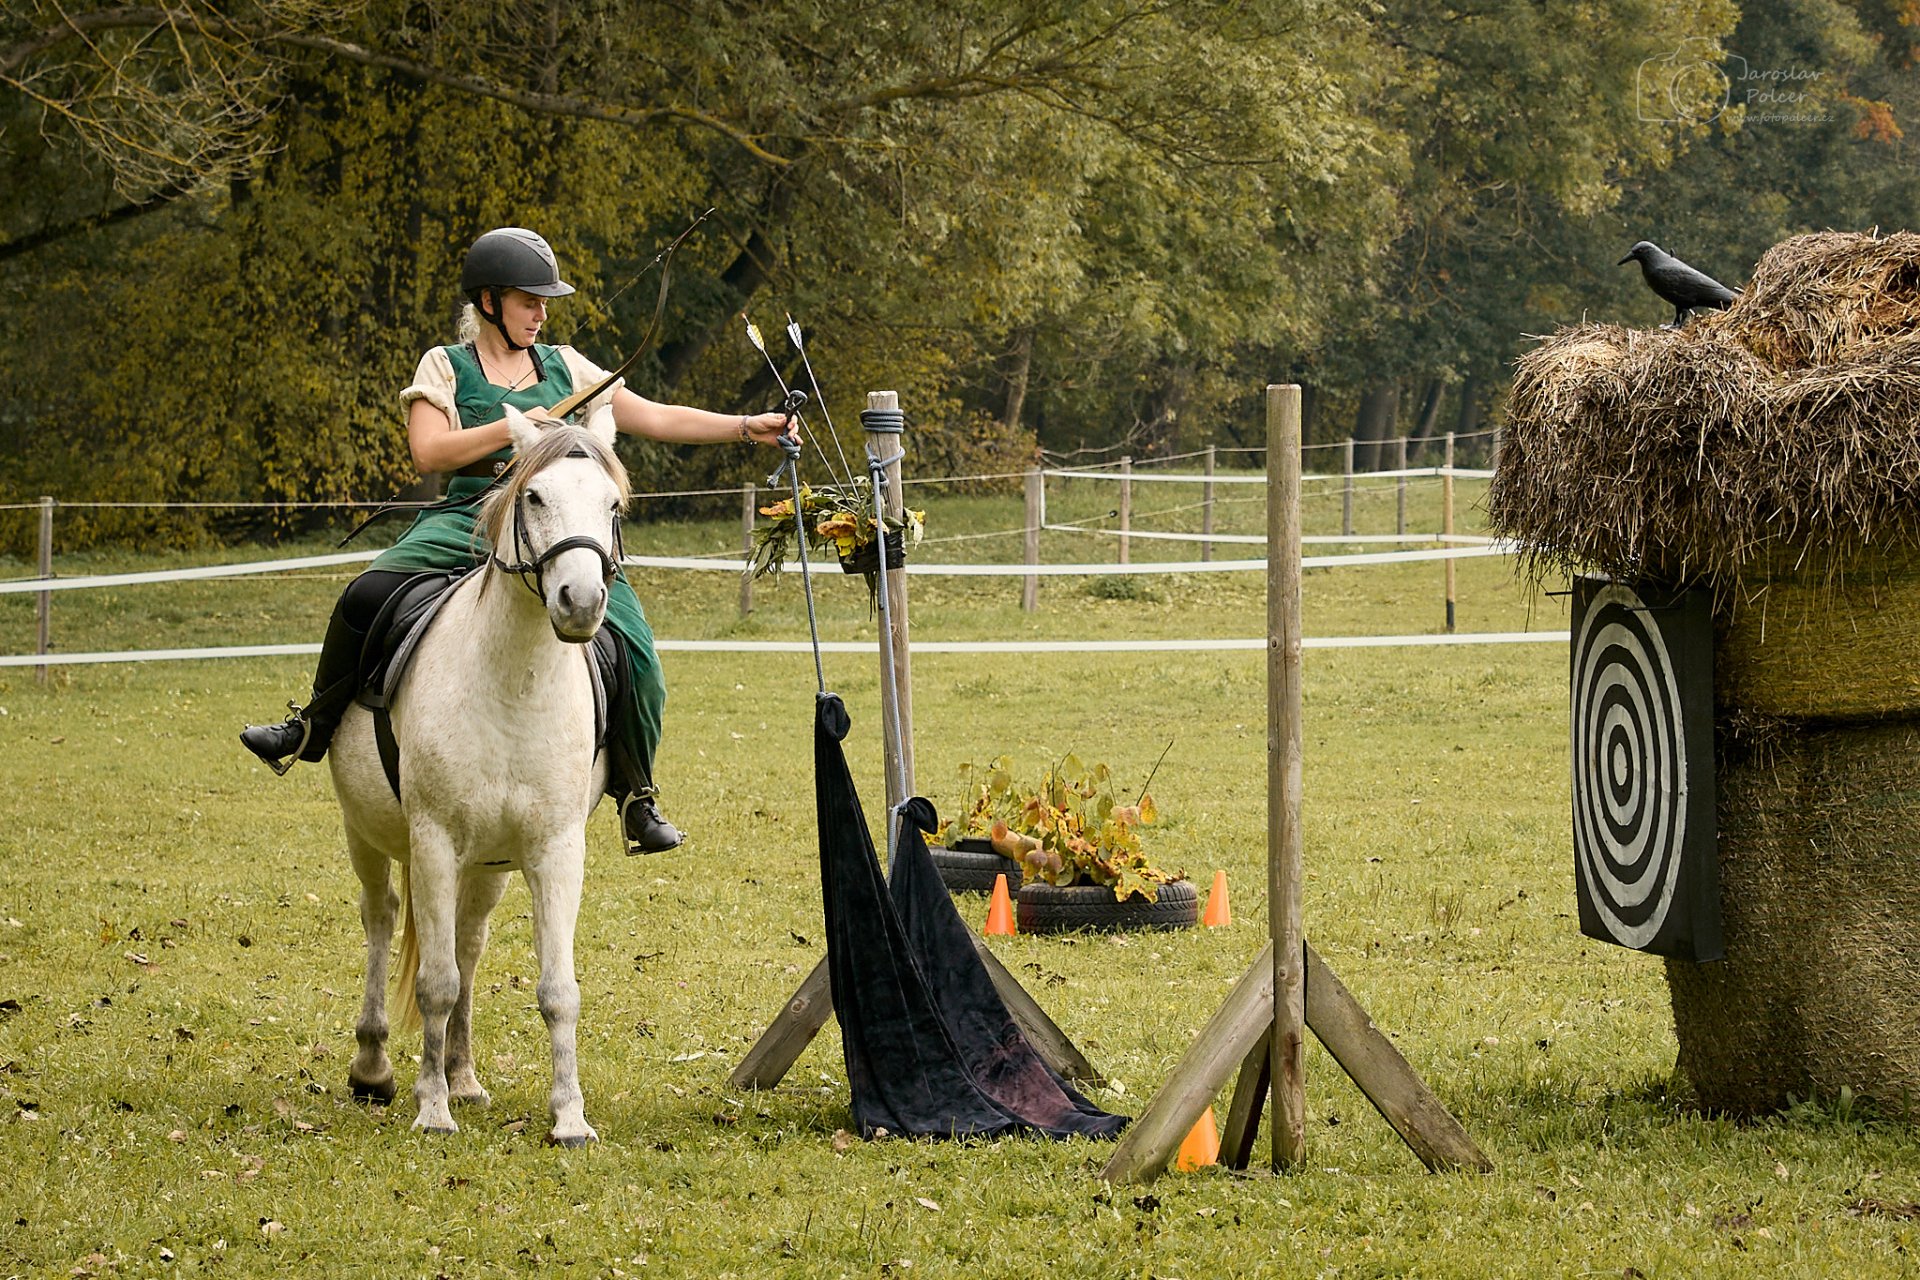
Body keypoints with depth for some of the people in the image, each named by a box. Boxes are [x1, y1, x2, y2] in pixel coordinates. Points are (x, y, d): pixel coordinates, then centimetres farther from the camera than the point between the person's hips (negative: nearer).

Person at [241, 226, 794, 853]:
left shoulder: (565, 368, 15)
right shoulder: (446, 367, 7)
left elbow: (657, 418, 15)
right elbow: (428, 451, -8)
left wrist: (747, 426, 7)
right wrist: (517, 428, -13)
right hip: (468, 522, -2)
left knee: (627, 651, -17)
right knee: (367, 597, -25)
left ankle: (635, 795, 3)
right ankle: (312, 727, -4)